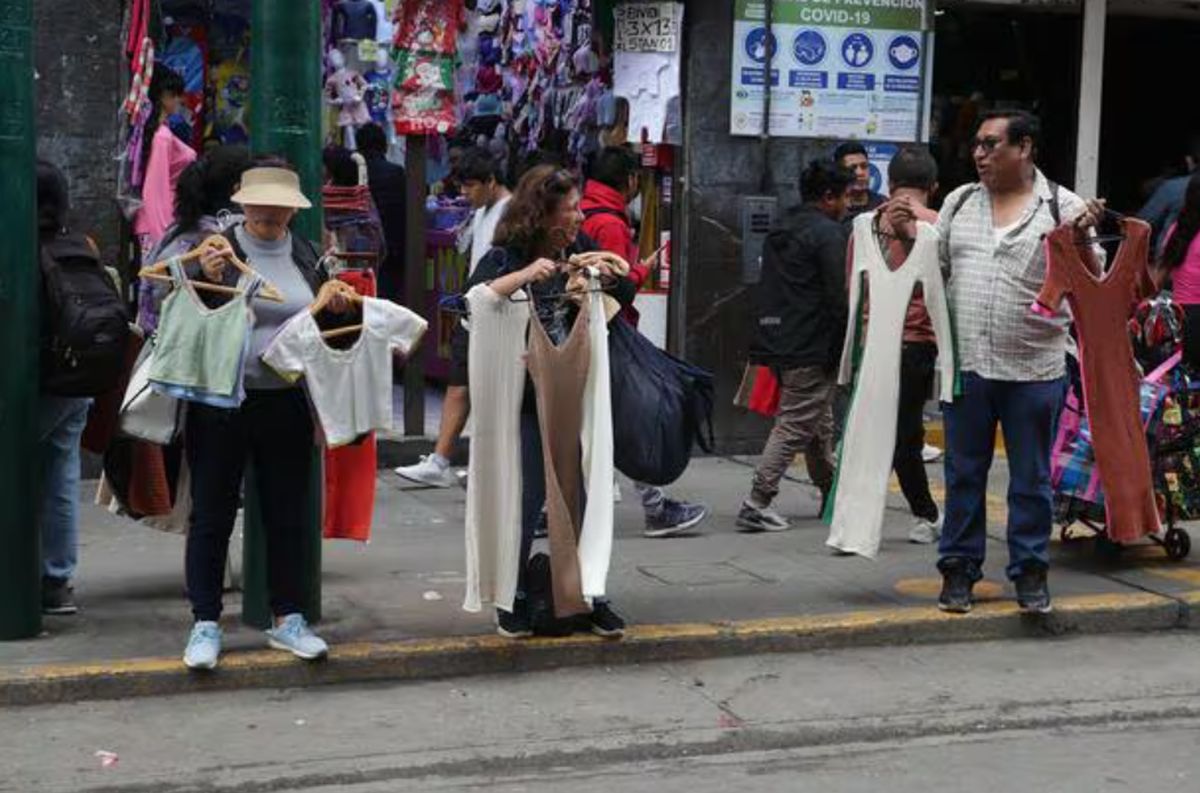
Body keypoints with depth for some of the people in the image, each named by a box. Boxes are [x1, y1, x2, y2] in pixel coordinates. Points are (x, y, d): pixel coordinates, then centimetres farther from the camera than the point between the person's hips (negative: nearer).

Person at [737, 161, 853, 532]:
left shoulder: (779, 232, 17)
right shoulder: (828, 233, -11)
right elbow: (838, 297, -16)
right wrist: (843, 351, -9)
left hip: (777, 344, 9)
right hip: (811, 348, -9)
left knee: (820, 423, 20)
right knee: (795, 426, -6)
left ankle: (832, 495, 30)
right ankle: (756, 504, -10)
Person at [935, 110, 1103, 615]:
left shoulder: (1063, 207, 0)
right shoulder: (959, 203, 11)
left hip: (1034, 369, -3)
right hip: (966, 365, 3)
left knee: (1031, 478, 7)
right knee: (963, 473, 10)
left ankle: (1030, 570, 20)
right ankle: (959, 568, 20)